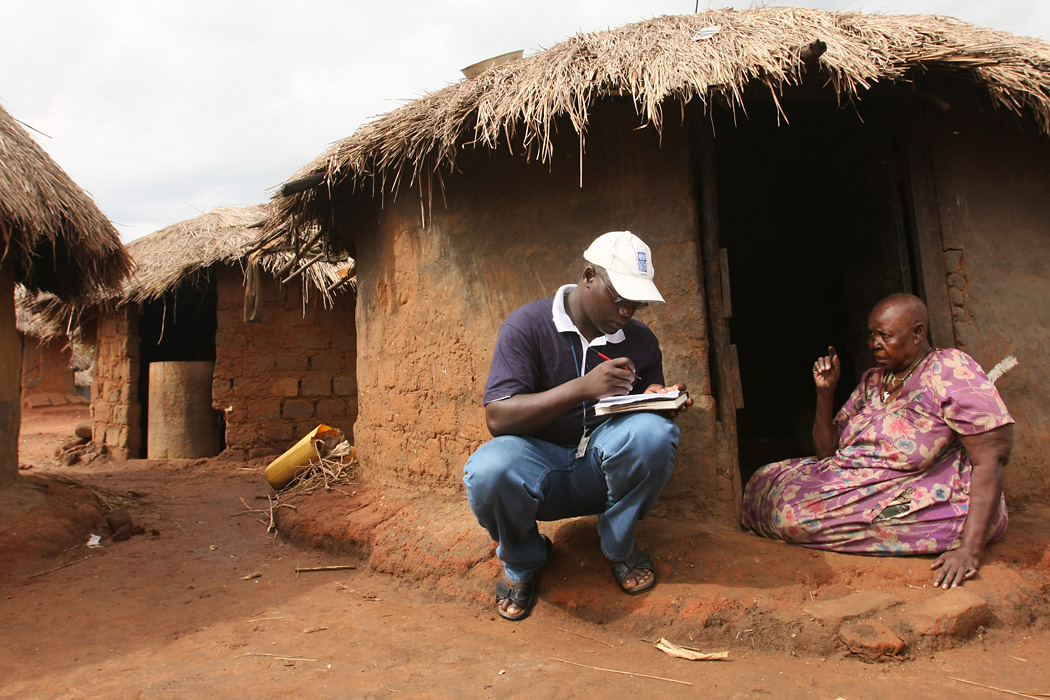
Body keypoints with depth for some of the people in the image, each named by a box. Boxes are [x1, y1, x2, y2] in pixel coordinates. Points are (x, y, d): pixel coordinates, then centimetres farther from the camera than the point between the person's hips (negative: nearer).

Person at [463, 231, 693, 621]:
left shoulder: (641, 340, 4)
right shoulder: (528, 325, -10)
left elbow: (651, 412, 11)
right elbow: (497, 417, -20)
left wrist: (660, 403, -15)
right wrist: (582, 389, -31)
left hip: (603, 466, 3)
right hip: (538, 464, -2)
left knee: (653, 431, -29)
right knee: (489, 471, -36)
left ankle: (620, 546, 0)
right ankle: (521, 560, 1)